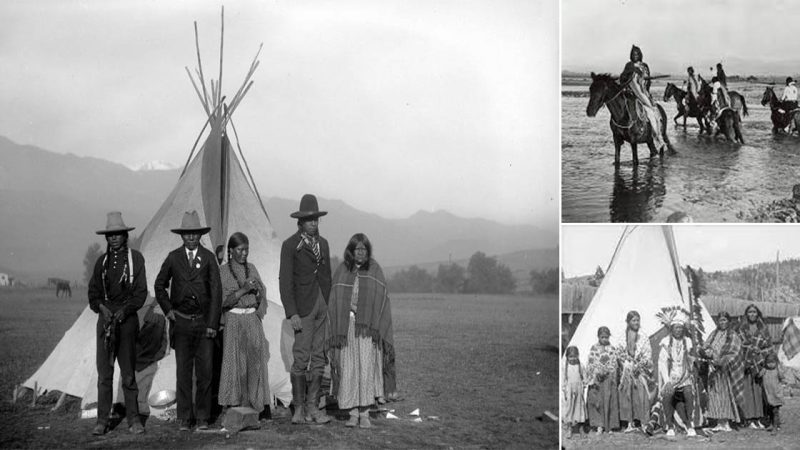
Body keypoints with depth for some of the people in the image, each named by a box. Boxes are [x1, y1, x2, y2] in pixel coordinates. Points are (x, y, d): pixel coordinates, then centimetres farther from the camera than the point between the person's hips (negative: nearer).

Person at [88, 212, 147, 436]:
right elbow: (93, 291, 13)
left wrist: (124, 310, -12)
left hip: (127, 318, -2)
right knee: (104, 373, 1)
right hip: (105, 317, 3)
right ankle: (102, 420, 6)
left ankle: (133, 419, 8)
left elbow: (141, 291, 0)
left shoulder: (135, 258, 3)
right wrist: (101, 307, -6)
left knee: (128, 372, 0)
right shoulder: (102, 260, 12)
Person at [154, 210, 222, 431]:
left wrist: (212, 323, -6)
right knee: (183, 371, 1)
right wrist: (167, 309, 4)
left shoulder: (208, 257, 1)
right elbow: (160, 285, 17)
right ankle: (183, 418, 8)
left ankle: (203, 417, 10)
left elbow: (216, 291, -1)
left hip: (204, 321, 0)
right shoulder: (173, 258, 4)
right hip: (181, 322, 0)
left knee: (205, 370, 0)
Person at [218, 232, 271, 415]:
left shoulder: (252, 268, 11)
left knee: (256, 362, -2)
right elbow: (224, 301, -8)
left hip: (253, 320, 4)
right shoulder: (223, 271, -2)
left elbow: (262, 298, 14)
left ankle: (256, 403, 1)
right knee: (234, 363, -5)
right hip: (233, 322, -4)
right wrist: (243, 290, -17)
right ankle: (233, 404, 0)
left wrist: (258, 289, -7)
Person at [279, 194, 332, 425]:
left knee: (319, 358, 6)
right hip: (303, 308, -6)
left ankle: (313, 407, 12)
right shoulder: (290, 245, -4)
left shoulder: (323, 243, 14)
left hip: (323, 305, 6)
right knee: (301, 359, -6)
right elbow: (285, 282, -8)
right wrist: (291, 313, -15)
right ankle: (298, 409, 2)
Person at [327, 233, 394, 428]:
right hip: (346, 324, 2)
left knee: (366, 367, -6)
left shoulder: (374, 270, 4)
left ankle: (365, 413, 0)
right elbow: (334, 301, 7)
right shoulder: (342, 270, 7)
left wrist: (376, 327, -10)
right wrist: (336, 330, -2)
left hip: (366, 326, -1)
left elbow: (382, 299, 1)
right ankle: (353, 413, 8)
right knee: (348, 368, 1)